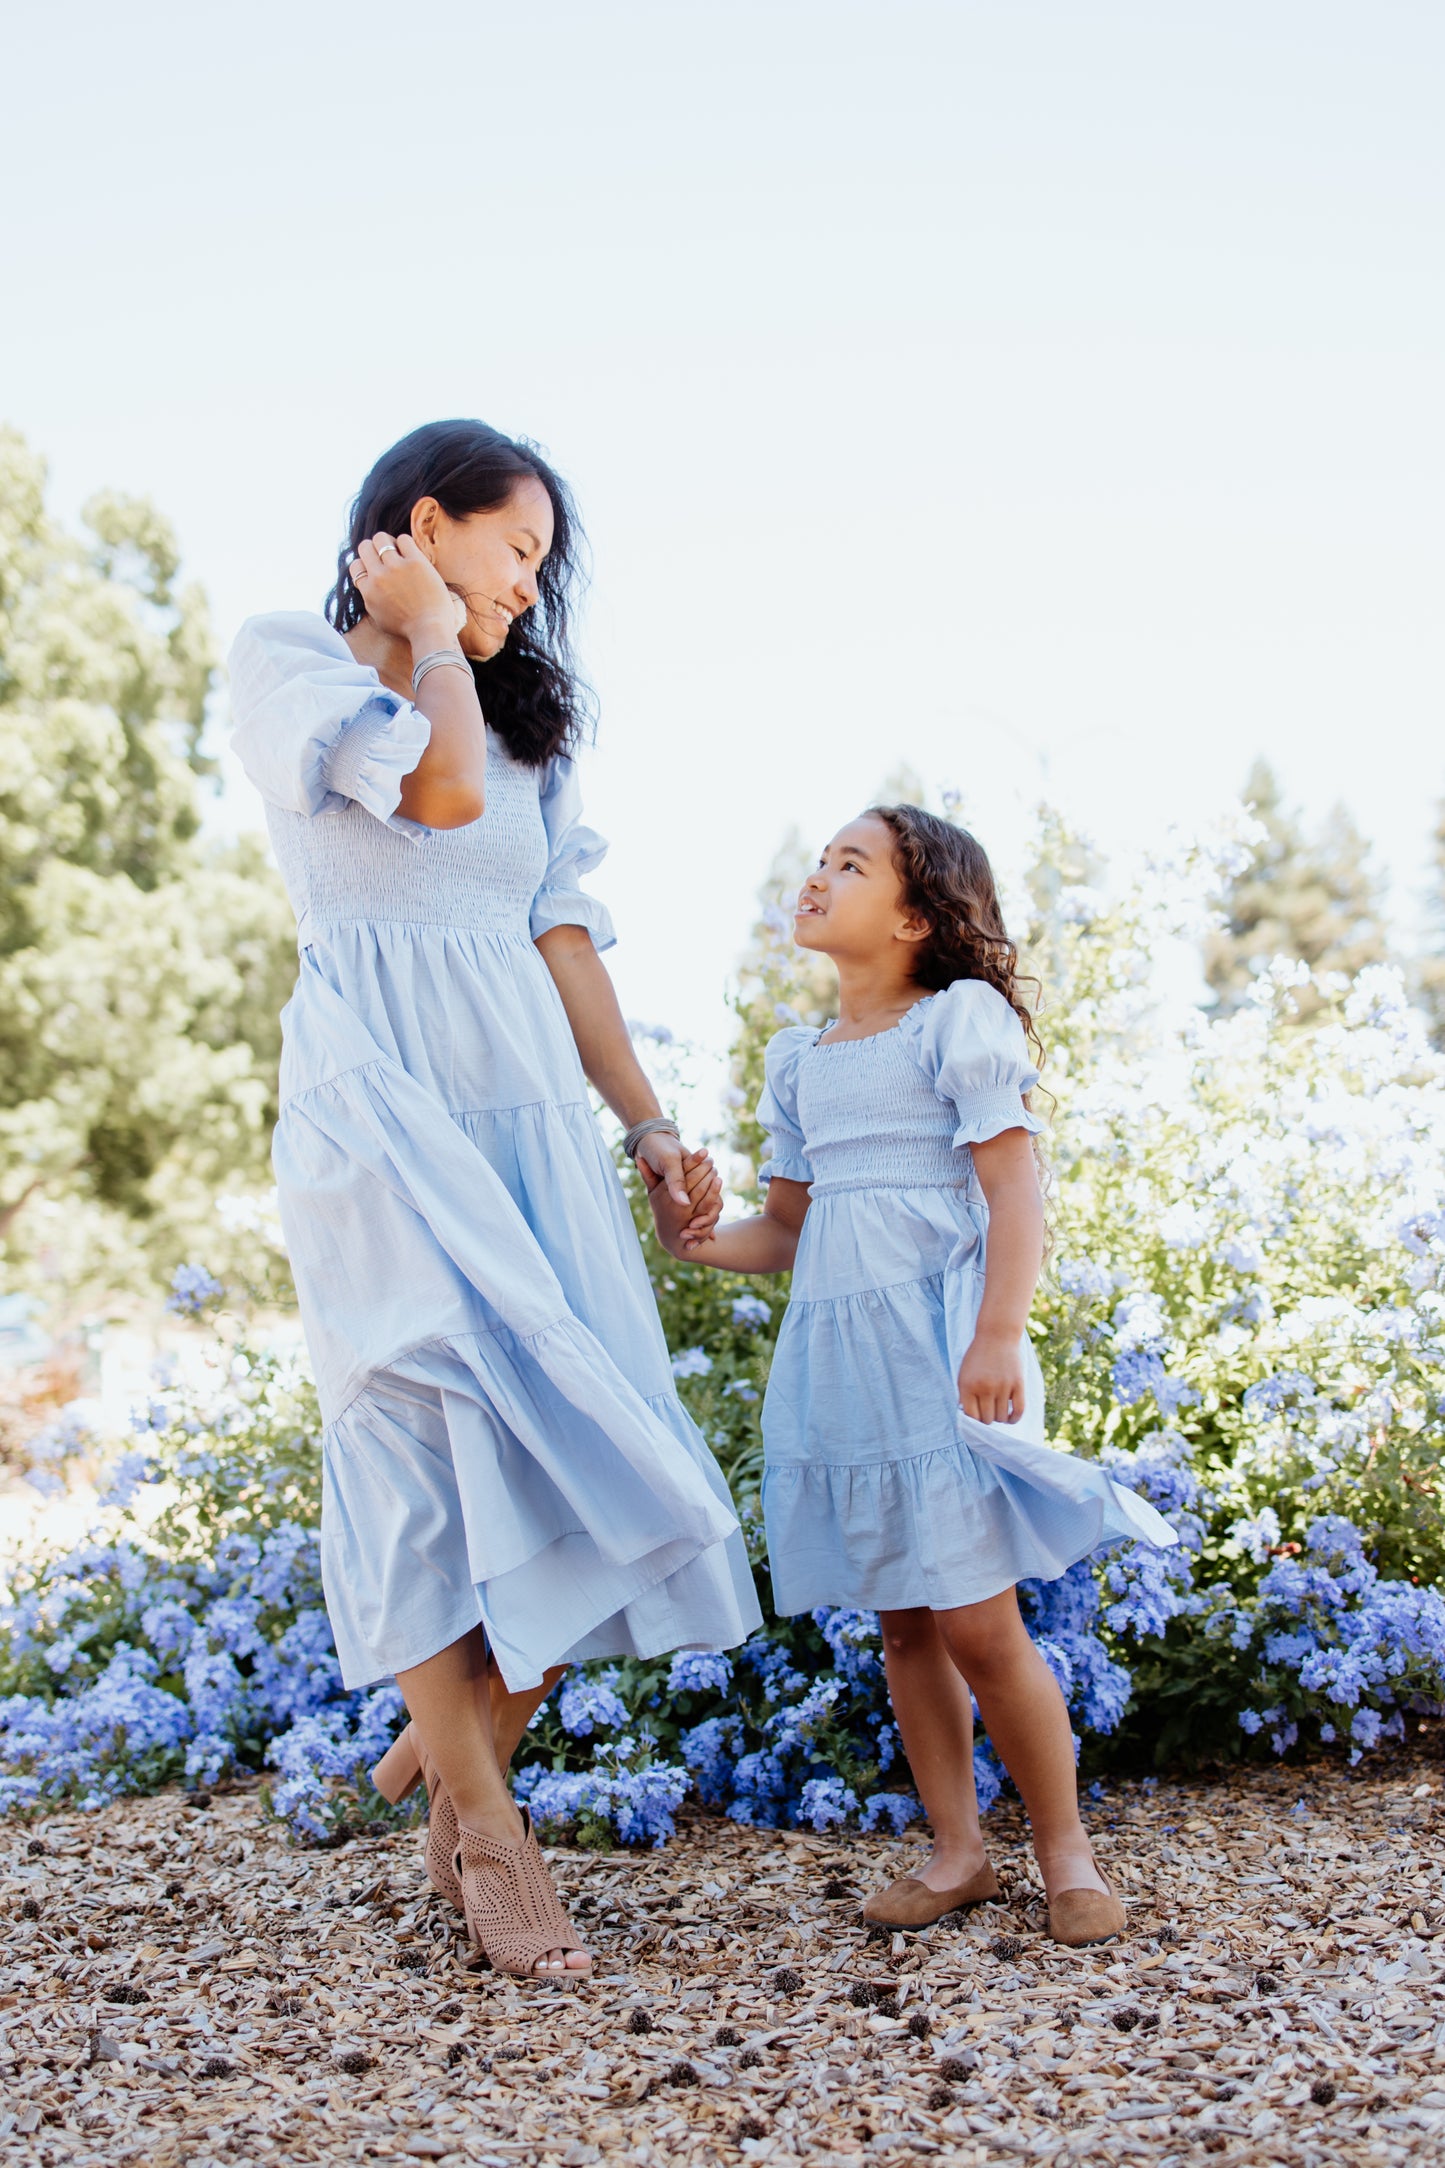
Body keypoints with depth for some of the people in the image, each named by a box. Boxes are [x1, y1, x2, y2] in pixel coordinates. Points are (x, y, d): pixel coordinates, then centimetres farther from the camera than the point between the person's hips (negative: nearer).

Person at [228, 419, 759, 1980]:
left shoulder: (526, 721, 23)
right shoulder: (286, 661, 4)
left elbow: (564, 941, 17)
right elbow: (438, 790, -15)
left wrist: (646, 1122, 9)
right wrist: (428, 633, 2)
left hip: (532, 1106, 6)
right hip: (381, 1096, -6)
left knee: (573, 1456, -2)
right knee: (437, 1445, -10)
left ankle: (450, 1744, 17)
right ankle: (488, 1831, 2)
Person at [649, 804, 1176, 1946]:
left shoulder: (961, 1018, -4)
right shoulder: (799, 1060, 15)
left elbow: (1016, 1192, -11)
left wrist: (997, 1337, -21)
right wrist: (700, 1243, -1)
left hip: (936, 1347, -6)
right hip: (833, 1356, 6)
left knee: (977, 1625, -5)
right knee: (902, 1625, 10)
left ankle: (1068, 1852, 14)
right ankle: (957, 1851, 23)